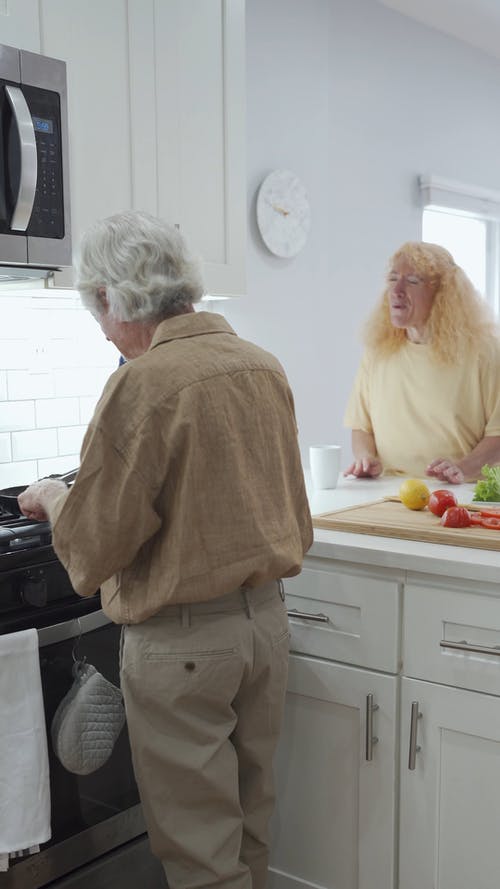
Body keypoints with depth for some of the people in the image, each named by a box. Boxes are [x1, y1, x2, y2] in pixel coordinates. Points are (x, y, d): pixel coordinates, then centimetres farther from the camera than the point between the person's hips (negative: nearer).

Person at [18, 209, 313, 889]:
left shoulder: (143, 383, -19)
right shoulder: (265, 366, 3)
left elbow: (92, 550, -16)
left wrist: (52, 498, 3)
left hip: (182, 638, -7)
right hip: (266, 615, 7)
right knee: (249, 814, 21)